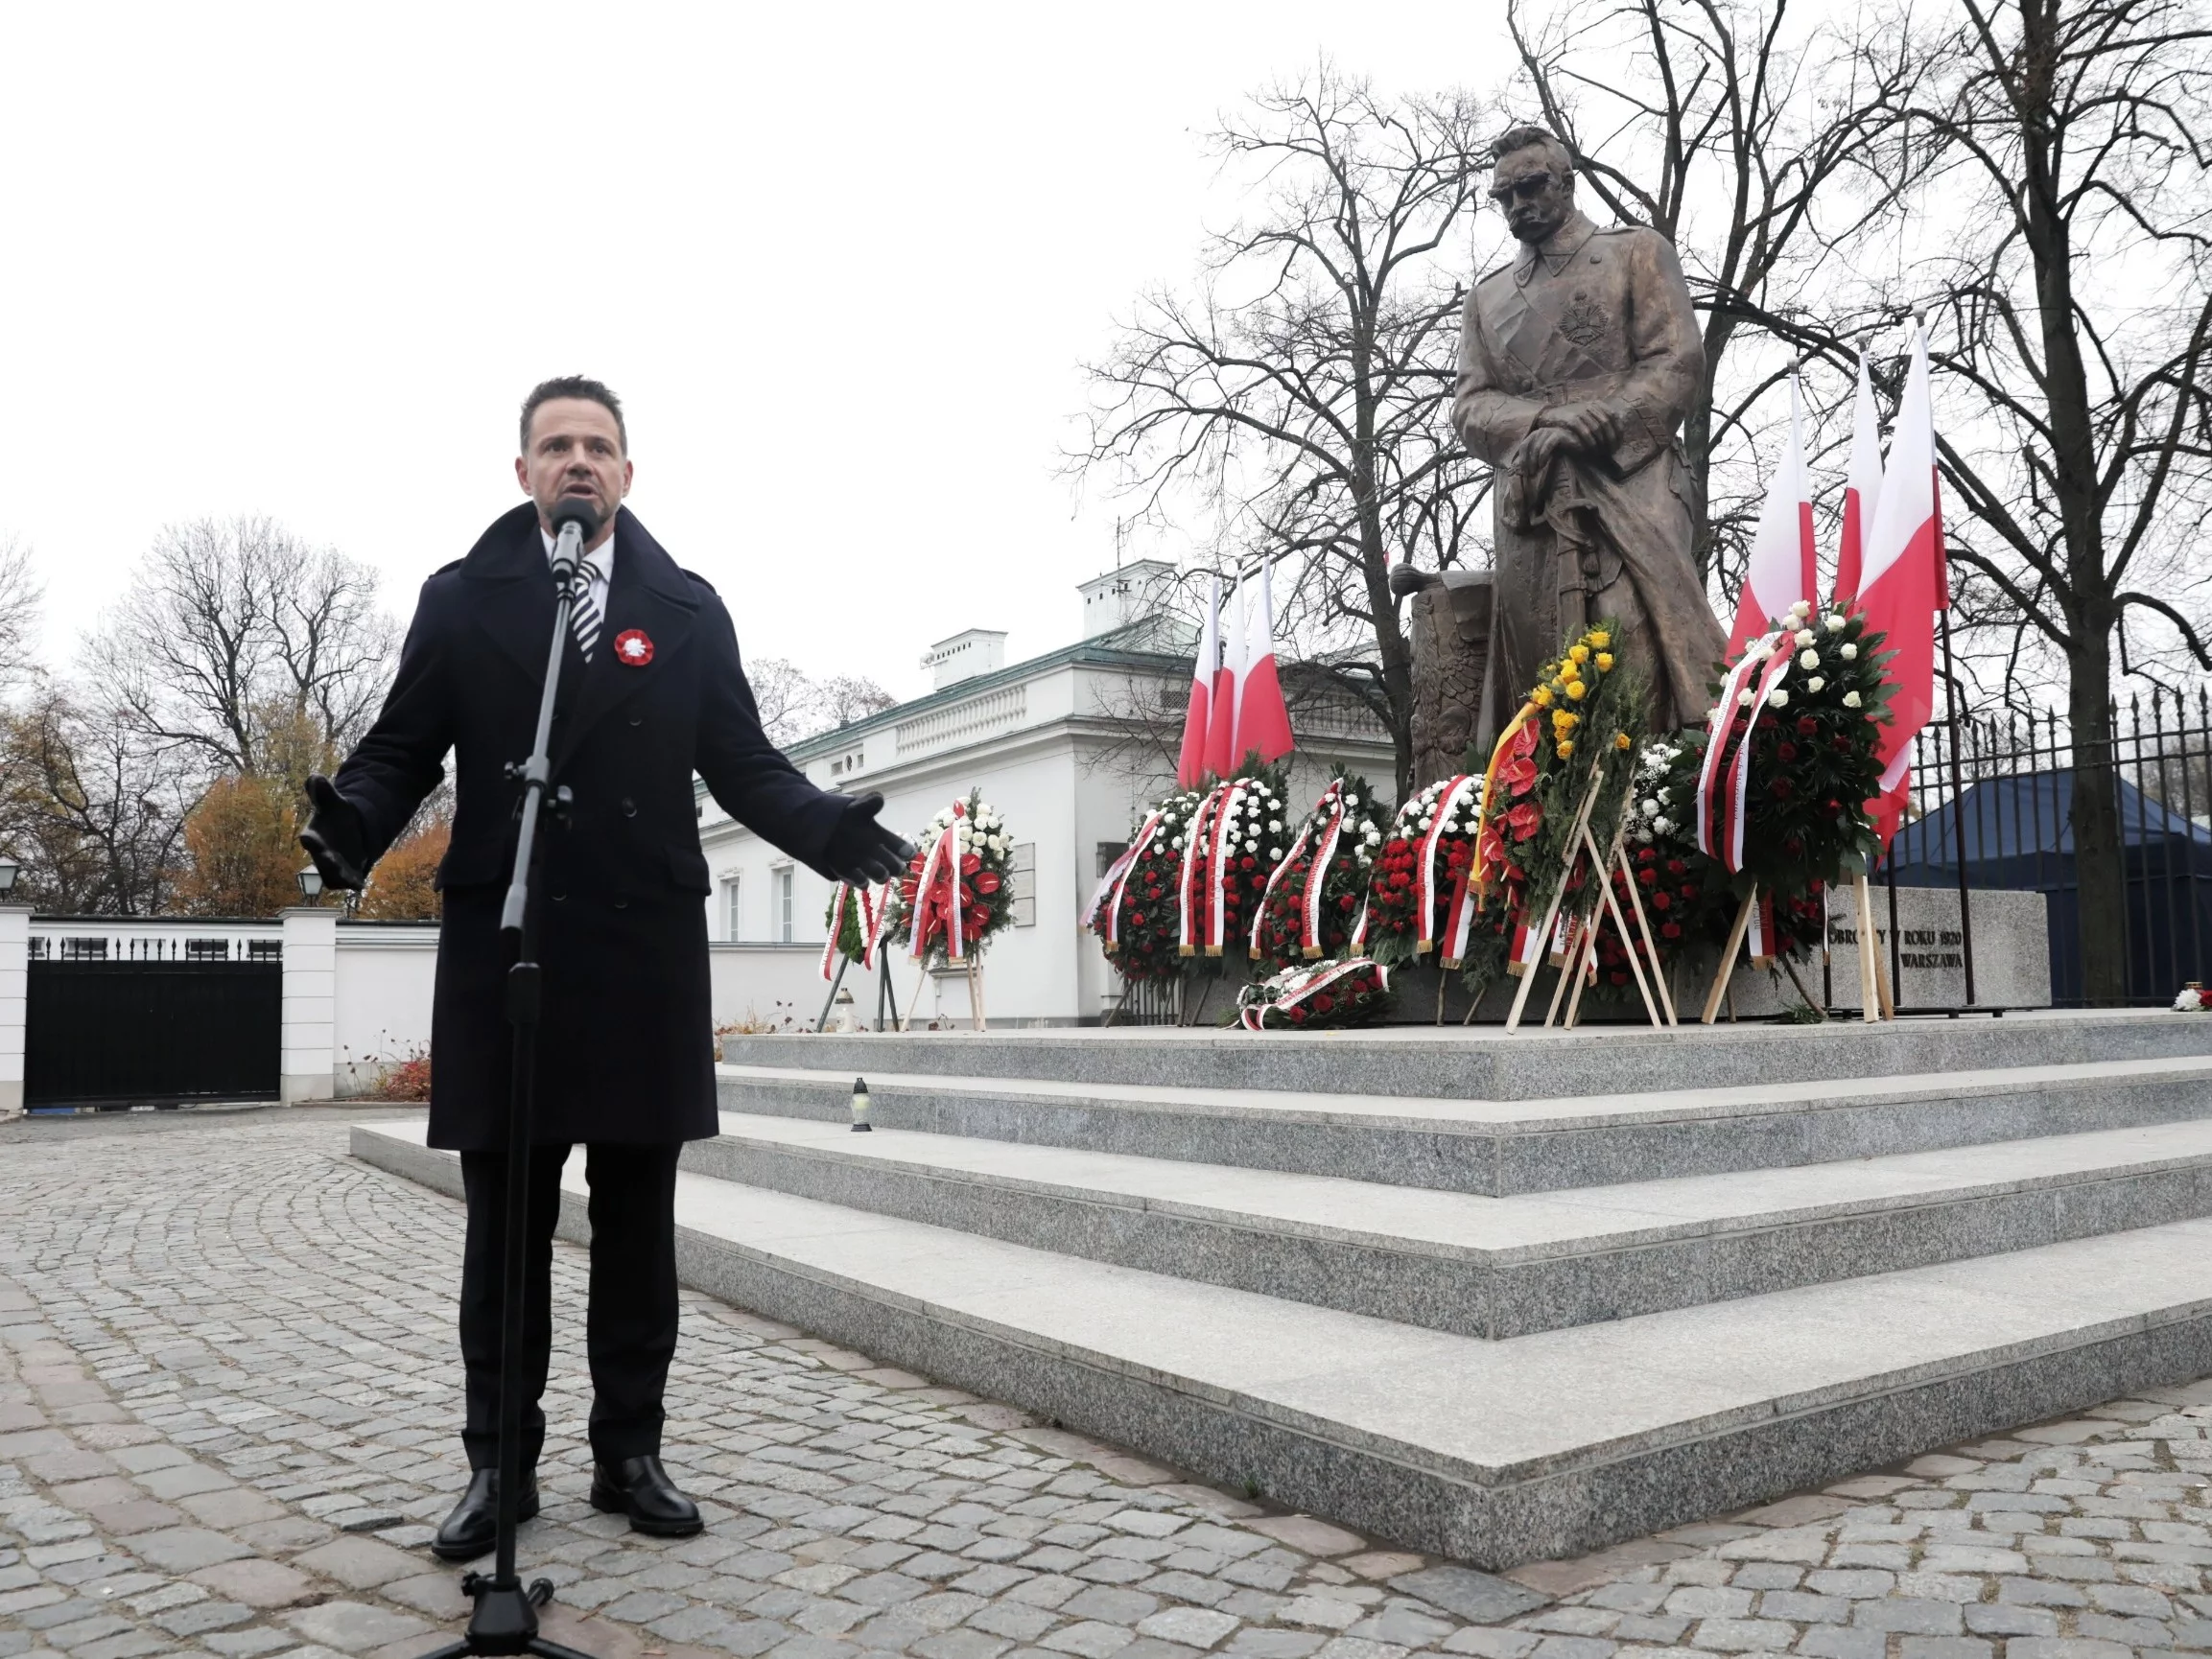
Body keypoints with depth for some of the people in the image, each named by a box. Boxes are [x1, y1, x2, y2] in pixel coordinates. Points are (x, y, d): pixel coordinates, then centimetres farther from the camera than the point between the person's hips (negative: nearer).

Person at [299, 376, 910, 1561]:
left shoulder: (687, 608, 10)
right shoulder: (461, 599, 9)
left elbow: (743, 759, 7)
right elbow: (403, 745, 6)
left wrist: (825, 828, -10)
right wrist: (354, 817, -16)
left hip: (645, 950, 1)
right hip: (501, 943, 0)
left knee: (638, 1217, 7)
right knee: (507, 1218, 6)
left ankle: (630, 1452, 19)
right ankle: (500, 1462, 19)